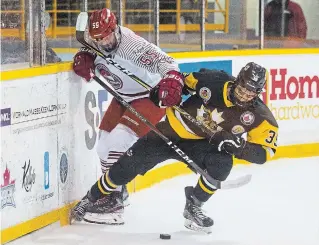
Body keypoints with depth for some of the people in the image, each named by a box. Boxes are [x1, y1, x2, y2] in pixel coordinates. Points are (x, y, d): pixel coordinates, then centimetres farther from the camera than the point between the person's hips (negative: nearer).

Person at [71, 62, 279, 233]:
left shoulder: (258, 116, -20)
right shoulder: (213, 81, -18)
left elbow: (266, 151, -18)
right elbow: (184, 81, 2)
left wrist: (239, 145, -33)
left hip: (206, 144, 0)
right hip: (174, 130, 0)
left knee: (222, 163, -31)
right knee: (131, 164, -9)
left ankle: (194, 206, -7)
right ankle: (91, 199, 13)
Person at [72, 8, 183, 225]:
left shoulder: (133, 46, -34)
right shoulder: (98, 43, -12)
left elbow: (164, 62, -41)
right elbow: (89, 48, 11)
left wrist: (172, 79, -62)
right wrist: (84, 57, -13)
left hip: (150, 95, -9)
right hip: (123, 97, 9)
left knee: (119, 140, -23)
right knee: (105, 145, 9)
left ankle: (114, 201, -20)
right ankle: (114, 190, 32)